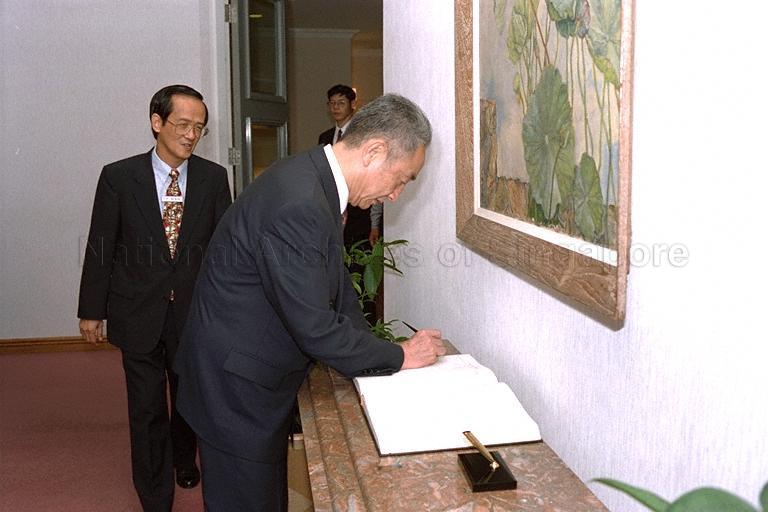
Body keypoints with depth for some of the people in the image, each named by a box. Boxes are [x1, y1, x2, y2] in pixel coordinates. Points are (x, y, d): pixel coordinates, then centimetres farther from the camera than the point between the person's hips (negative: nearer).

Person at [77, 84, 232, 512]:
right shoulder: (119, 176, -6)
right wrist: (92, 310, 1)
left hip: (194, 312, 2)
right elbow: (100, 248, -1)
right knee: (147, 410, 6)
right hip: (139, 313, -1)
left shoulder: (213, 177, -3)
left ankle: (184, 458, 49)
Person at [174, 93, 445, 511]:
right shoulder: (297, 203, -30)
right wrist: (399, 357, -14)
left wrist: (380, 355, 3)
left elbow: (334, 285, 10)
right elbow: (314, 327, -28)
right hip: (235, 388, -9)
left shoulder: (315, 181, 2)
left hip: (261, 379, 10)